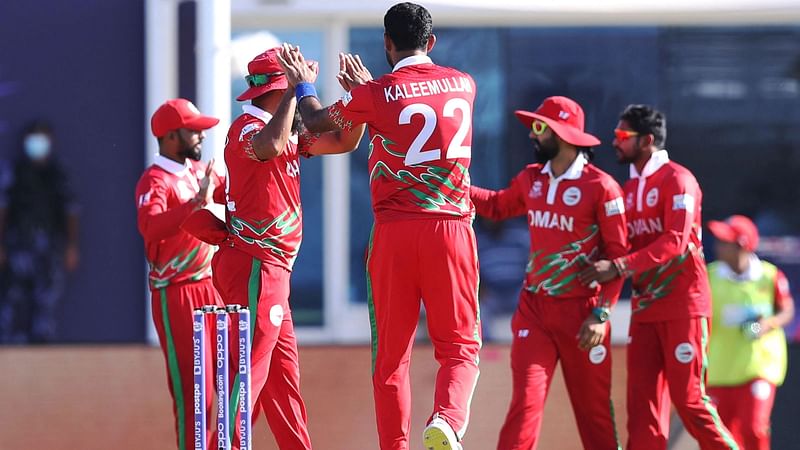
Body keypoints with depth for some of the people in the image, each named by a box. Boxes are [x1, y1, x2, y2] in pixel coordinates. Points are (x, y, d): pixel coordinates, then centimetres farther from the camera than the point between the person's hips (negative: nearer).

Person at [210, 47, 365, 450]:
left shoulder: (289, 132, 17)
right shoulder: (248, 126, -13)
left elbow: (345, 141, 20)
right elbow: (269, 147, -37)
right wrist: (298, 89, -28)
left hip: (270, 270, 10)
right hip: (255, 265, -10)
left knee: (283, 372, 13)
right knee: (249, 371, -14)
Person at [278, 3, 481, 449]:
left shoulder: (375, 95, -4)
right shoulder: (463, 85, 6)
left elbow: (317, 121, 14)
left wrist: (304, 86, 34)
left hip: (394, 233, -1)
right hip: (451, 227, 1)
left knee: (391, 352, 9)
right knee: (460, 344, 4)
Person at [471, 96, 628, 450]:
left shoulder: (600, 186, -9)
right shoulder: (531, 180, 9)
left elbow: (619, 256, -9)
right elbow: (496, 206, 30)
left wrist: (601, 315, -17)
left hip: (580, 313, -4)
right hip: (533, 311, 4)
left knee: (594, 412, 4)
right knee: (525, 404, -8)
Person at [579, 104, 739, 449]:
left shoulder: (677, 180, -9)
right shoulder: (629, 189, 15)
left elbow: (675, 242, -21)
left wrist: (619, 267, -26)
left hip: (682, 303, -7)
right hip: (645, 305, 7)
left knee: (689, 399, -7)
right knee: (642, 404, 1)